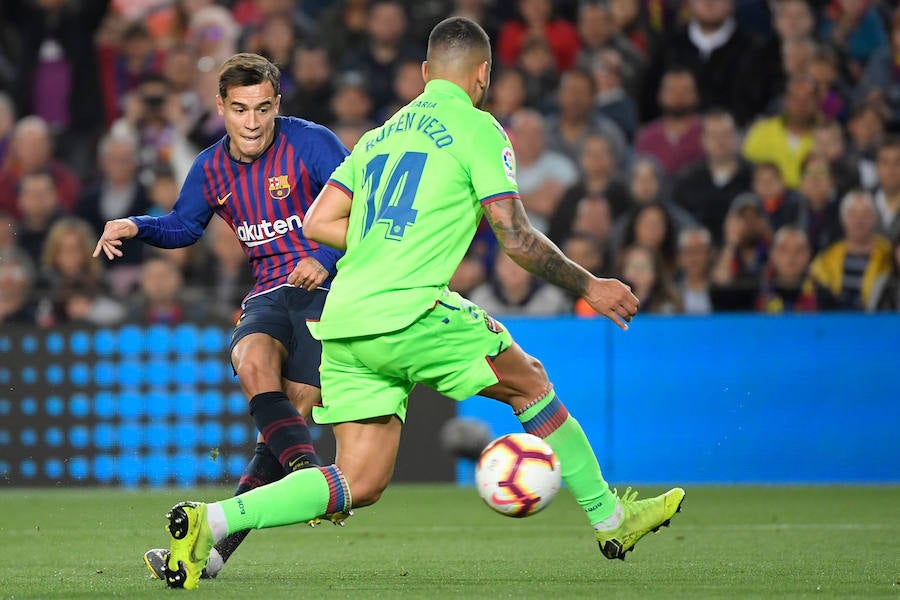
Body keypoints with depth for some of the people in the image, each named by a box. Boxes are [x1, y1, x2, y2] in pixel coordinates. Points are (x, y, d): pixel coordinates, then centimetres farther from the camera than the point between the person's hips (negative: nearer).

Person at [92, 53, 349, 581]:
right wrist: (136, 227, 8)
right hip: (269, 295, 5)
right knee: (253, 361, -31)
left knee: (292, 413, -16)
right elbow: (184, 226, 27)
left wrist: (326, 257, -23)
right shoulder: (212, 169, 10)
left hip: (329, 287, -4)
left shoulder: (311, 144, -7)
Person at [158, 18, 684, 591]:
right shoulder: (477, 129, 3)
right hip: (410, 310, -6)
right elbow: (516, 237, -3)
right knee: (531, 382, 15)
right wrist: (589, 286, 7)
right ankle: (611, 519, 21)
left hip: (342, 325, 6)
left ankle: (209, 520, -10)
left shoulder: (381, 134, 23)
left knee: (360, 483, 5)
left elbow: (317, 224, 20)